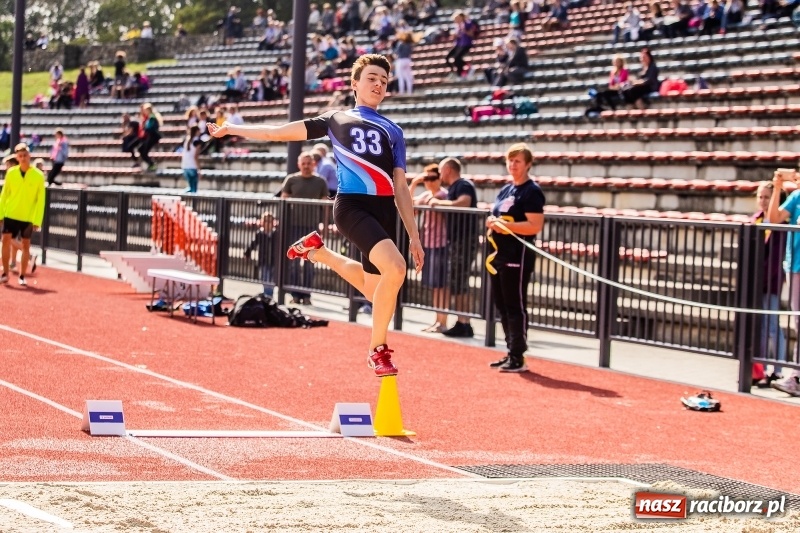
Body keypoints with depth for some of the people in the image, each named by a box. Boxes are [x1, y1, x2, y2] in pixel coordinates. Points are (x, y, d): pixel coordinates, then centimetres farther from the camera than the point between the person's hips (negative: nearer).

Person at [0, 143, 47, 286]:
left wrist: (37, 220, -10)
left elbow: (40, 200, -6)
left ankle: (22, 276, 14)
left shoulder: (38, 175, -8)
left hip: (28, 217, -1)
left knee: (26, 245, 4)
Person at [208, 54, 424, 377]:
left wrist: (414, 237, 10)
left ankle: (318, 252, 35)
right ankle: (378, 348, -7)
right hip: (351, 206, -4)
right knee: (395, 268, -25)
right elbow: (280, 132, 20)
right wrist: (231, 129, 21)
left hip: (385, 210, 5)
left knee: (374, 287, 8)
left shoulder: (393, 132, 20)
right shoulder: (336, 120, 14)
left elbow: (400, 187, 17)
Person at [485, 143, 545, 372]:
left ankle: (518, 357, -2)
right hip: (499, 256, 9)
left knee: (515, 306, -6)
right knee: (501, 305, 11)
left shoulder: (532, 191, -8)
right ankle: (511, 352, 19)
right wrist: (492, 222, 4)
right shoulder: (505, 190, 17)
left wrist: (504, 224, -23)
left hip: (517, 257, -9)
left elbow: (535, 226, -18)